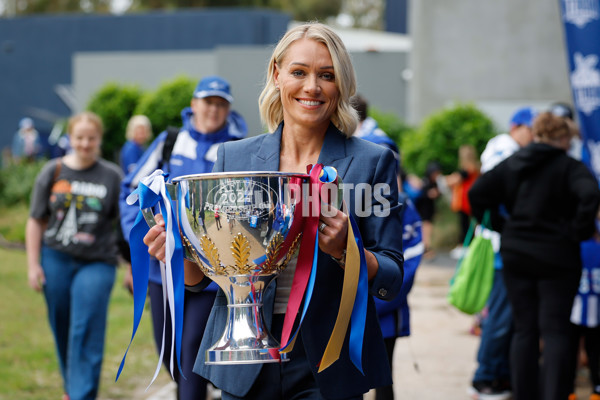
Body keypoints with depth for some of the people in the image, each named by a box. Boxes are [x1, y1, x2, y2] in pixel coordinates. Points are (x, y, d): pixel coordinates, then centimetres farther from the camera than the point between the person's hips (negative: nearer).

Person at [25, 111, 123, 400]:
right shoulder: (53, 172, 4)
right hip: (56, 260, 2)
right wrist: (33, 265, 2)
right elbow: (36, 221, 8)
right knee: (62, 331, 10)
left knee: (86, 334, -10)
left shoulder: (112, 176, 1)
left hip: (97, 264, -2)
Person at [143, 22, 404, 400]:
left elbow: (391, 280, -4)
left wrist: (343, 249, -22)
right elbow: (201, 274, 8)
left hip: (327, 369, -2)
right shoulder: (234, 157, 6)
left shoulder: (372, 163, 0)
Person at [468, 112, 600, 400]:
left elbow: (477, 193, 5)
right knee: (555, 330, -1)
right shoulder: (570, 167, -8)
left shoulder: (512, 164, 7)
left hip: (515, 254, 4)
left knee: (524, 329, 10)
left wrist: (499, 225, 8)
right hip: (556, 257, -4)